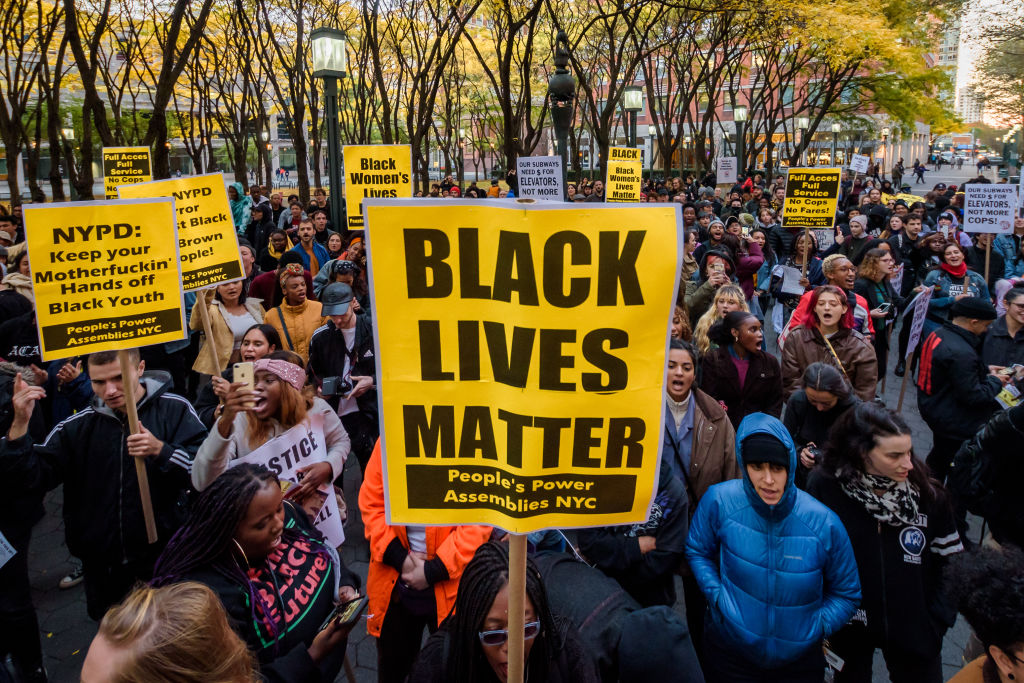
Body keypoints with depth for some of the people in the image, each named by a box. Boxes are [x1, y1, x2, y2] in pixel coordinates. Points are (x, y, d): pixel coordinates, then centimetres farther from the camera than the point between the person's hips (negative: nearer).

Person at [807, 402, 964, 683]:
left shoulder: (927, 493, -12)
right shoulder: (824, 488, -18)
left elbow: (950, 561, -1)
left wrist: (939, 619, -5)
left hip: (913, 631, 1)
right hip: (847, 628, -1)